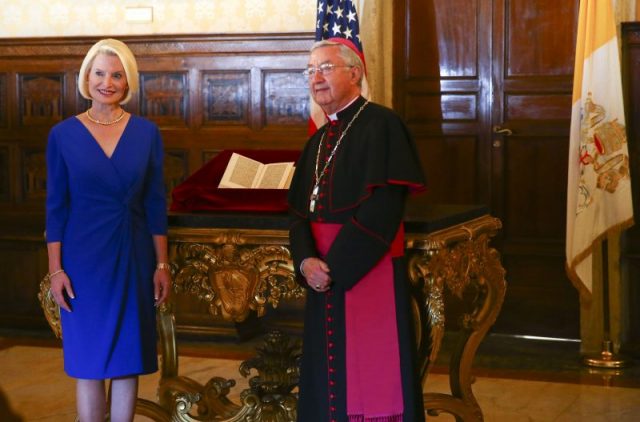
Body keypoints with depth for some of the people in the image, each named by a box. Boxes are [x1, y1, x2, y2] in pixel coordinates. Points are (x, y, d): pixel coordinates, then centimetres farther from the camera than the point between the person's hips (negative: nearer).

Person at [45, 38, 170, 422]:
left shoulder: (147, 133, 2)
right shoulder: (63, 134, -2)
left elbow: (156, 203, 4)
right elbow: (56, 206, 0)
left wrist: (162, 264, 2)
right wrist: (55, 269, -4)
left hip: (134, 258, 1)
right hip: (84, 260, -1)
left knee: (129, 359, 7)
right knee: (89, 361, 4)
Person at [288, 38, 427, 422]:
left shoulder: (381, 125, -9)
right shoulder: (319, 141, 16)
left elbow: (382, 209, -18)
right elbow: (300, 211, 11)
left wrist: (336, 265, -17)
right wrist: (306, 260, -8)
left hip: (369, 274, -7)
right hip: (323, 279, 7)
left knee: (371, 377, -4)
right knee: (329, 382, 10)